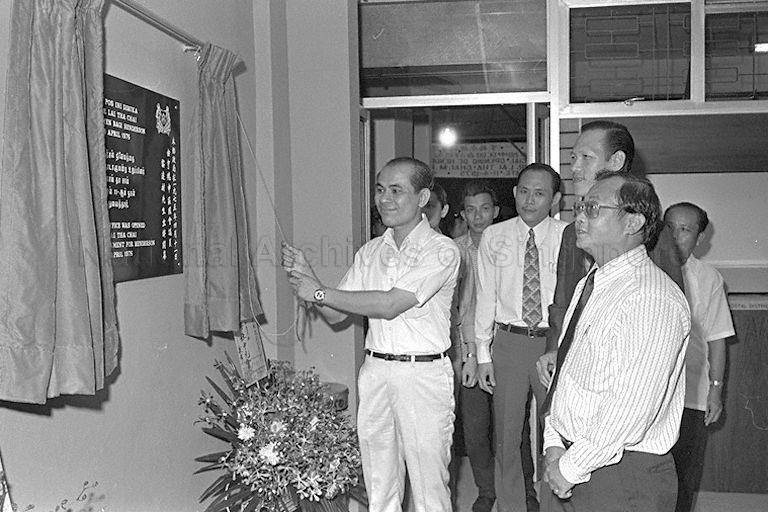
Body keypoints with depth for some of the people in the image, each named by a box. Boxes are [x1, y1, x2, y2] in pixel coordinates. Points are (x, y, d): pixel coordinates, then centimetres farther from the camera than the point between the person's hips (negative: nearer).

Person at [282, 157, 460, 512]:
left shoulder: (441, 250, -8)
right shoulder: (370, 252, 11)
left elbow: (390, 305, -18)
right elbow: (336, 314, 11)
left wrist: (319, 292, -14)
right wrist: (306, 277, -5)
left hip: (423, 374, -5)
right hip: (374, 372, 5)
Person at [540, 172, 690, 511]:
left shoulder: (653, 301, -21)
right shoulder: (589, 285, 9)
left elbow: (630, 409, -25)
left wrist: (572, 468, -16)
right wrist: (554, 444, 0)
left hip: (623, 478, -8)